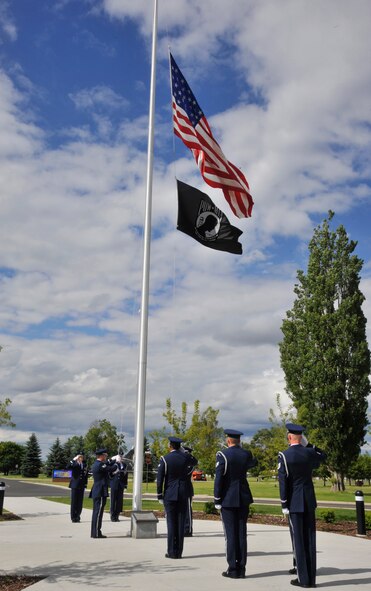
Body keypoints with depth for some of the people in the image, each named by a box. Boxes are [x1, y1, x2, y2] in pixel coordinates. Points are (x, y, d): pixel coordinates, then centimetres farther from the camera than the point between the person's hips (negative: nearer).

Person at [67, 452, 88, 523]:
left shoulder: (84, 464, 8)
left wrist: (85, 483, 6)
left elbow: (86, 474, 13)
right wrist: (73, 460, -27)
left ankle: (77, 517, 14)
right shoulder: (74, 464, -4)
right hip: (75, 485, -4)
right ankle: (73, 517, 8)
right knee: (74, 502, 1)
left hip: (81, 485, 4)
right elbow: (67, 468, -22)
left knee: (80, 502, 5)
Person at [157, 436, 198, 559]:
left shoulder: (164, 459, -7)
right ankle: (179, 552, 9)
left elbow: (160, 479, -7)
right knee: (181, 522, 6)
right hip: (183, 495, 2)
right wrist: (183, 452, 17)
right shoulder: (186, 457, 1)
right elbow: (195, 461, 26)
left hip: (169, 495, -2)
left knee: (171, 522, 3)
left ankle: (172, 552, 5)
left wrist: (159, 496, 1)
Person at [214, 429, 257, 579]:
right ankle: (241, 568, 11)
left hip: (228, 499, -4)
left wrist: (217, 500, -7)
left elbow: (219, 478, -14)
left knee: (231, 534, 1)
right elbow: (253, 463, 28)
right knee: (242, 533, 8)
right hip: (244, 498, 5)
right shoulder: (247, 454, 3)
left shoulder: (223, 455, -11)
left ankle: (233, 569, 3)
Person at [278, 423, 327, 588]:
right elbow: (323, 456, 24)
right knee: (309, 539, 8)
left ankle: (303, 579, 6)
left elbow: (283, 482, -13)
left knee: (298, 540, 3)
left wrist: (284, 505, -7)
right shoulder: (310, 453, -1)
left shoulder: (284, 455, -13)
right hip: (310, 501, 4)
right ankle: (311, 578, 13)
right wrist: (307, 444, 13)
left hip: (295, 502, -4)